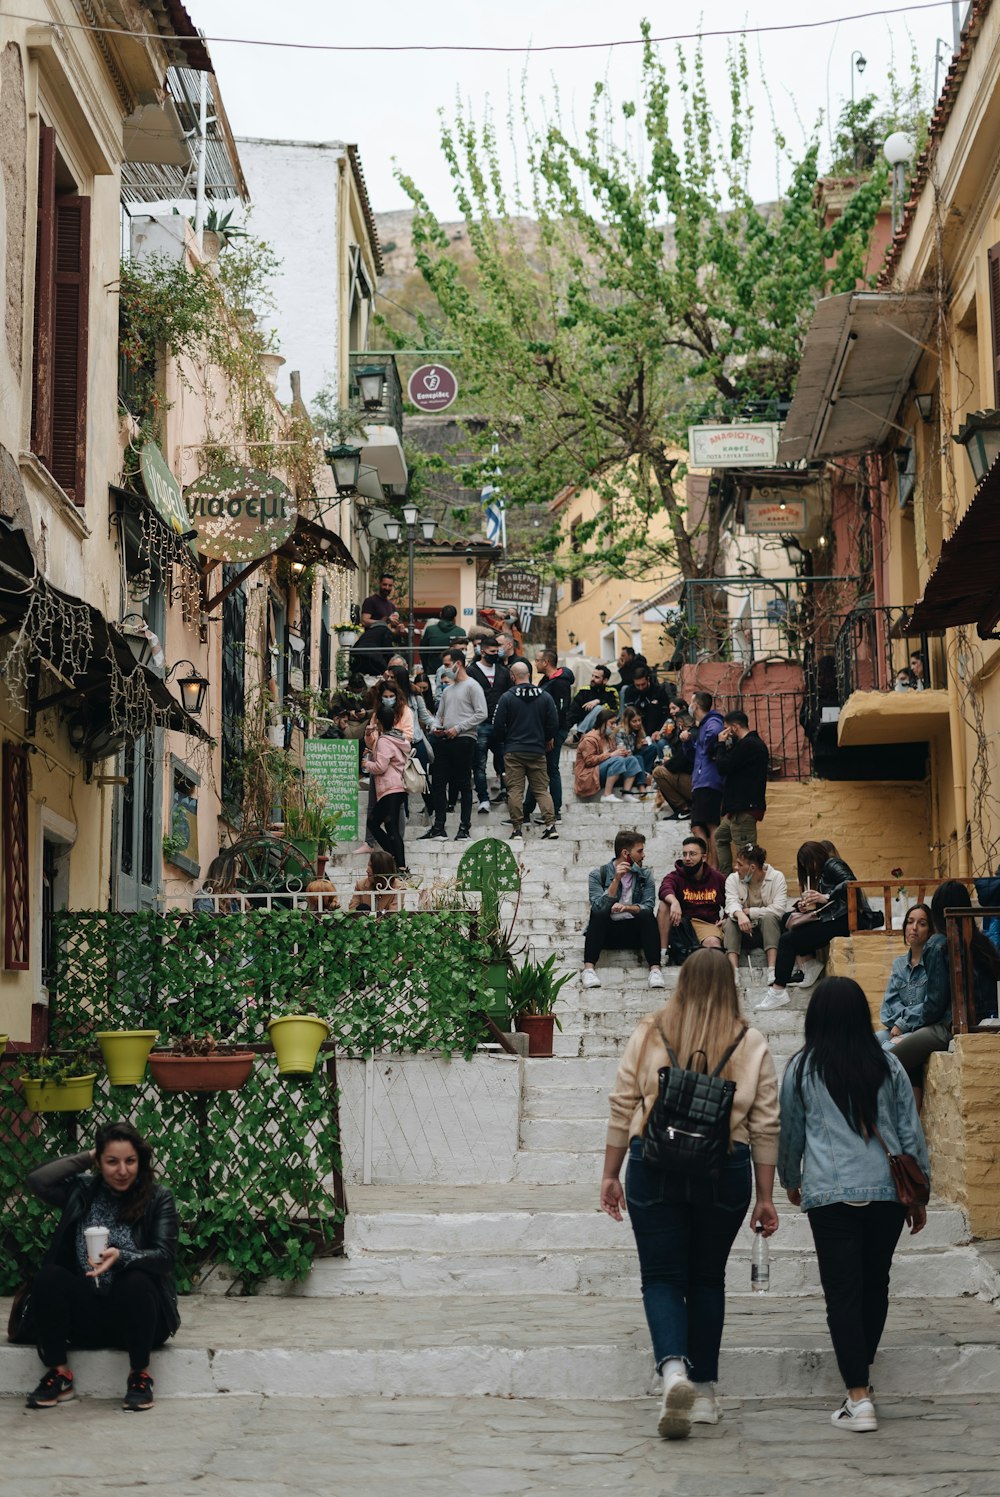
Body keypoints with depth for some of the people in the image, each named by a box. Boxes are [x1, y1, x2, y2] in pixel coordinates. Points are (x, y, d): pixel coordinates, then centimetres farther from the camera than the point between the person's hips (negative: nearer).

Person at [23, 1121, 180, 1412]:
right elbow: (37, 1180, -9)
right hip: (86, 1313, 2)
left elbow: (165, 1256, -11)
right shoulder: (83, 1190, 6)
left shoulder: (158, 1198, -2)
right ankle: (59, 1374, -12)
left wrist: (120, 1256, -30)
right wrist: (86, 1158, -3)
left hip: (134, 1313, -2)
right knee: (48, 1277, -25)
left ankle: (140, 1375, -14)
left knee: (135, 1282, -35)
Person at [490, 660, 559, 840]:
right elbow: (554, 723, 3)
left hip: (513, 751, -2)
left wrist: (502, 742, 15)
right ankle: (551, 825, -2)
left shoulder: (507, 697, -8)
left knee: (515, 790, 2)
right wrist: (548, 739, 22)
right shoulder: (545, 696, 0)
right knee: (542, 789, 8)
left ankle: (517, 827, -2)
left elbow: (498, 725, -5)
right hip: (538, 751, 2)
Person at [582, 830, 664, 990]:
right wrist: (616, 879, -22)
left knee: (647, 915, -28)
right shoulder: (598, 874, -2)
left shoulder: (645, 875, 7)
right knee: (599, 913, -32)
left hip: (634, 932, 2)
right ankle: (588, 969, -39)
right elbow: (599, 906, -17)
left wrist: (627, 908, -27)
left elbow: (648, 906, -8)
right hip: (607, 932, -2)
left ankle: (655, 969, -36)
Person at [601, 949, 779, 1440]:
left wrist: (610, 1175, 10)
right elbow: (765, 1127, 2)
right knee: (707, 1278, 15)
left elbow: (622, 1109, 1)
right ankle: (704, 1392, 19)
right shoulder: (751, 1045, 1)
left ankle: (673, 1371, -21)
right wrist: (765, 1197, 9)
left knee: (662, 1277, 4)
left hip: (655, 1167, -1)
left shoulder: (647, 1035, 0)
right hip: (725, 1174, 1)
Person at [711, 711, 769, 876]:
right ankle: (726, 876, 22)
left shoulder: (747, 745, -18)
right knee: (721, 837, 24)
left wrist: (721, 744, -4)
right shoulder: (755, 743, 16)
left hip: (744, 807, -11)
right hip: (739, 806, 11)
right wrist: (724, 746, 7)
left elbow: (723, 768, -17)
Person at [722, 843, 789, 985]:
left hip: (769, 930, -2)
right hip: (744, 933, 2)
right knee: (731, 921, -27)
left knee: (769, 917, -32)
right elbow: (732, 903, -18)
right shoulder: (733, 879, 0)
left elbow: (779, 909, -20)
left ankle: (772, 971, -42)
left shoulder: (776, 877, -7)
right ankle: (733, 971, -43)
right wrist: (739, 914, -42)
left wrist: (748, 912, -17)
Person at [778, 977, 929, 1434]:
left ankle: (858, 1397, -10)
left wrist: (790, 1180, 30)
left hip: (829, 1194, -2)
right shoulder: (887, 1066, 5)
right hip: (887, 1190, 2)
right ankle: (861, 1370, 31)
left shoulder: (802, 1068, 2)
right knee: (875, 1284, 17)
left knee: (843, 1292, -3)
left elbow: (789, 1132, 12)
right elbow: (911, 1131, 7)